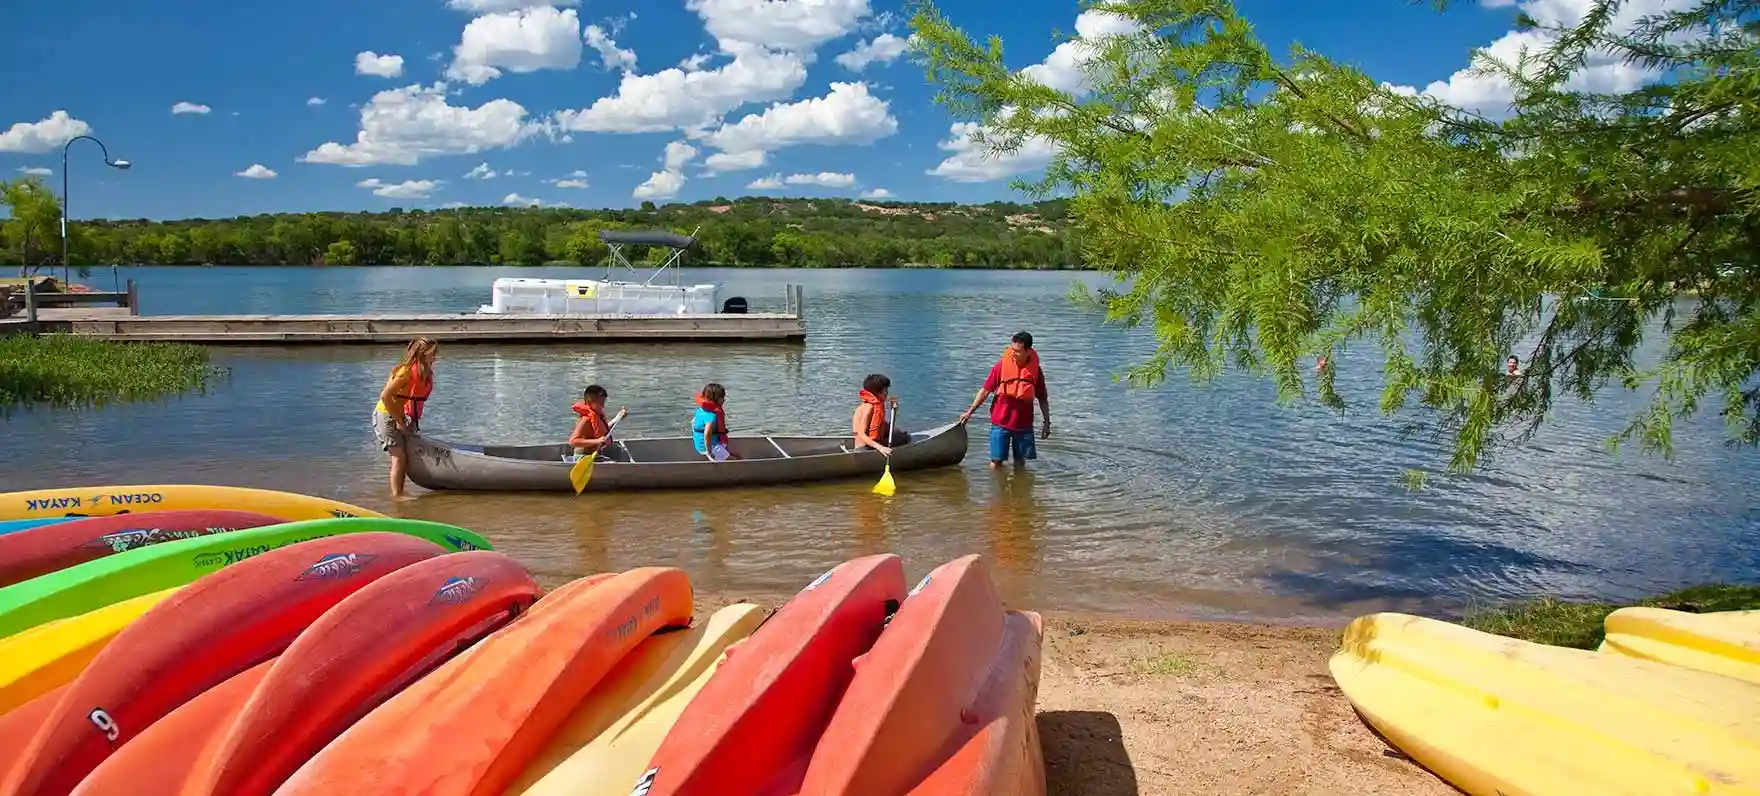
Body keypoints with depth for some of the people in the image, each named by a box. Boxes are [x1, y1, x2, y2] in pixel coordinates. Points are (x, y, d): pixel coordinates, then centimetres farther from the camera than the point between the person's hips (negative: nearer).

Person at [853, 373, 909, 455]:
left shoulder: (879, 405, 9)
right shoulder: (868, 407, -18)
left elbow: (885, 430, 10)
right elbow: (862, 435, -24)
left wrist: (894, 411, 2)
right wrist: (880, 447, -35)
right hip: (864, 447, -10)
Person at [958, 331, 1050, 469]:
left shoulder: (1035, 370, -4)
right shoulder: (1001, 365, -8)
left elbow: (1043, 399, 5)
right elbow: (985, 390, -2)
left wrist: (1047, 423, 4)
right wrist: (970, 411, -3)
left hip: (1024, 425, 1)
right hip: (1000, 422, -1)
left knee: (1020, 461, 11)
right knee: (996, 460, -3)